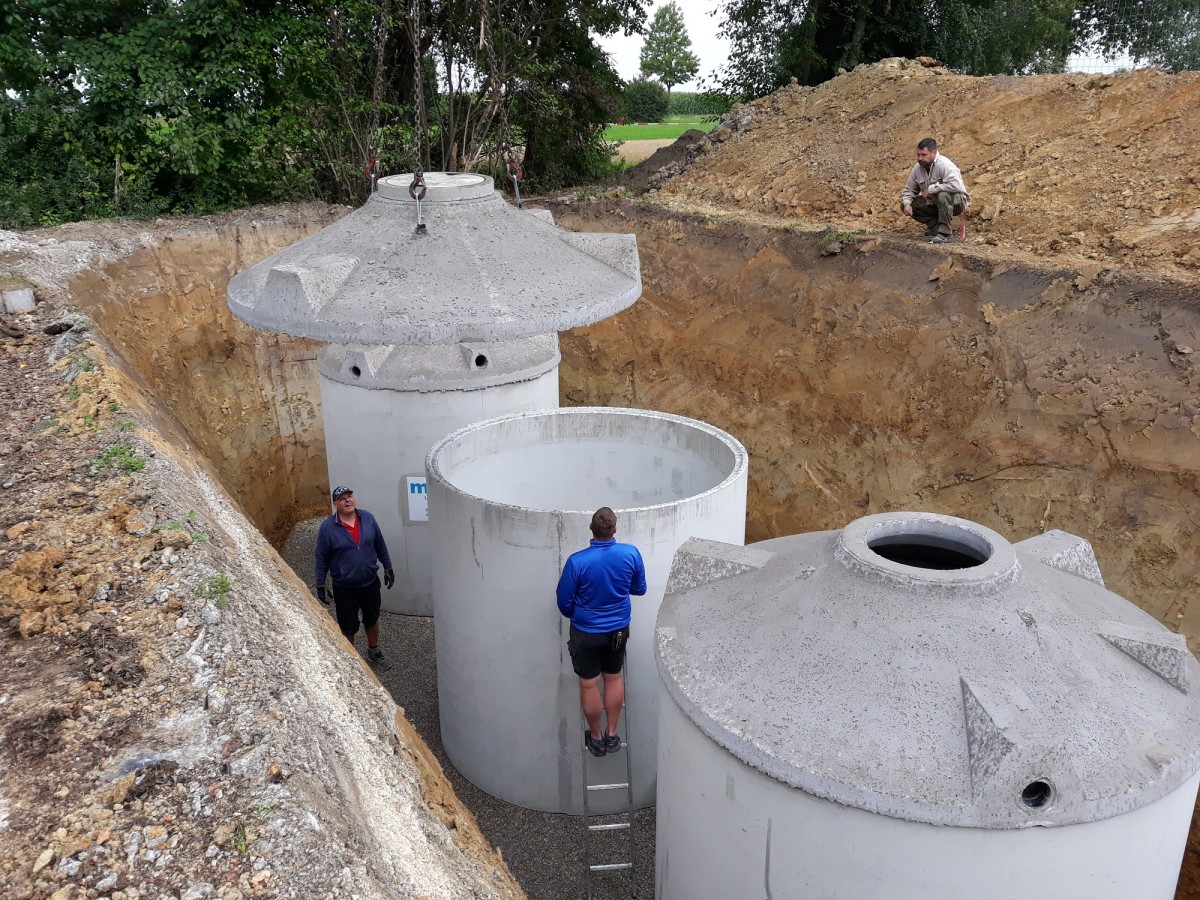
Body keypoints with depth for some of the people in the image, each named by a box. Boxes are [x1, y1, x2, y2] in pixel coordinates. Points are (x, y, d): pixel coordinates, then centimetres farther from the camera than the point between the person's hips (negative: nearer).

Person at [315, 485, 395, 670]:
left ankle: (374, 652, 45)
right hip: (344, 588, -3)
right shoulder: (327, 527, -17)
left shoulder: (368, 518, -8)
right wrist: (320, 585, -7)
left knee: (372, 619, 21)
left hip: (370, 582, 3)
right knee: (348, 626, 13)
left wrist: (388, 567, 9)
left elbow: (380, 545, 5)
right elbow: (322, 558, -8)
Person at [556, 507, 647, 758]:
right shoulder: (631, 554, -18)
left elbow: (564, 601, -12)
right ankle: (612, 734, 34)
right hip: (619, 629, 3)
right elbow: (639, 589, 0)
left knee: (589, 685, 14)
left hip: (586, 632, -3)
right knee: (614, 679, 22)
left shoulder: (577, 561, -26)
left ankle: (596, 738, 31)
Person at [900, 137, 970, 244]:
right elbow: (908, 189, 8)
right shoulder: (918, 168, -2)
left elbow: (955, 185, -40)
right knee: (905, 206, -5)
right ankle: (936, 226, 3)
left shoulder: (944, 165, -25)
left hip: (955, 202, -7)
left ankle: (944, 234, -29)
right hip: (934, 203, 7)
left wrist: (930, 189, -31)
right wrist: (906, 203, -14)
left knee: (943, 195, -40)